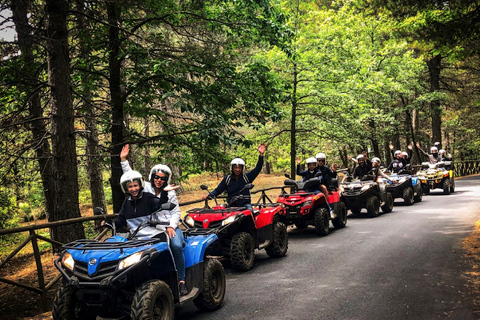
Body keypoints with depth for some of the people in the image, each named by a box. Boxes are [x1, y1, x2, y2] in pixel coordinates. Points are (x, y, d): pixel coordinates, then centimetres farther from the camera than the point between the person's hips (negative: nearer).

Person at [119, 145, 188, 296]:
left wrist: (171, 226, -10)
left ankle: (181, 280, -20)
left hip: (170, 227, -1)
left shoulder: (170, 193, 5)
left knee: (177, 246, -29)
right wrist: (123, 160, -1)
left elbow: (176, 212, 6)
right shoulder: (146, 188, 8)